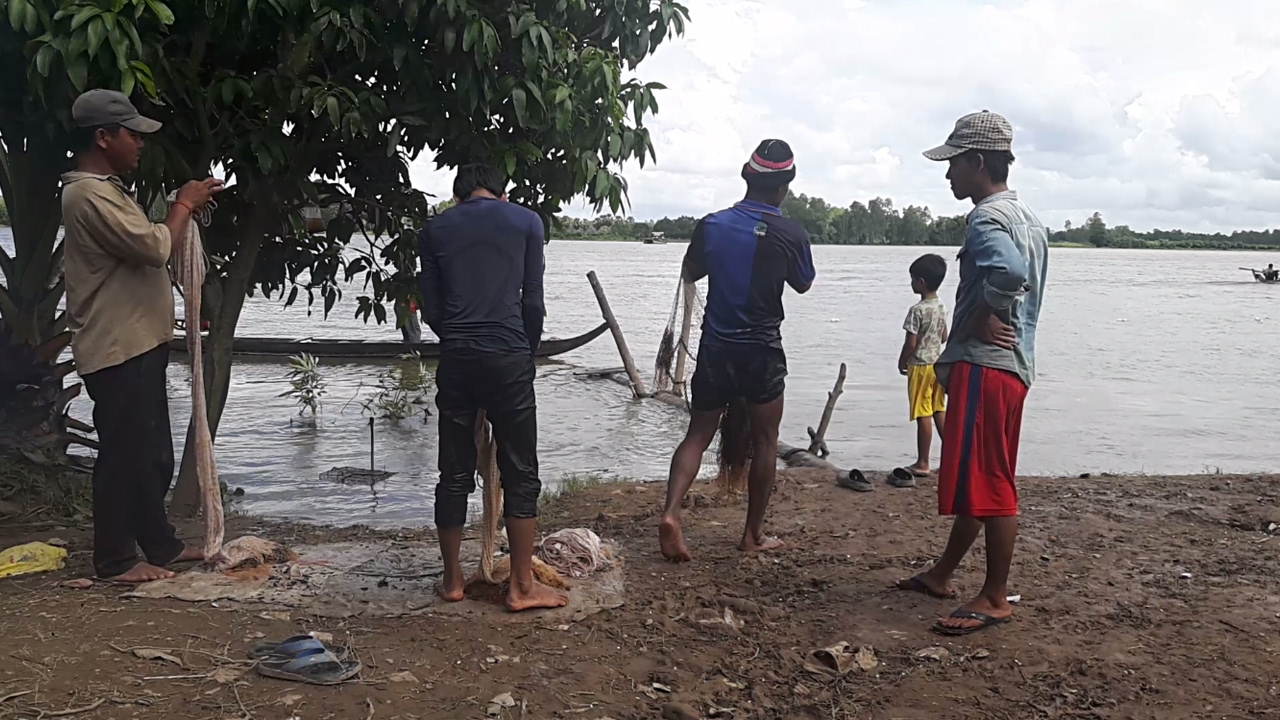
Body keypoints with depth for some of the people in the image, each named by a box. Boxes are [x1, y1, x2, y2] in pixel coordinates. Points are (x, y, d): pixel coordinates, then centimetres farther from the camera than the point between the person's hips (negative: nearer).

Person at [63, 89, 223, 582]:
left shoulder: (107, 189, 17)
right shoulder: (88, 195, -18)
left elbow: (147, 248, 21)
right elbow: (156, 247, -23)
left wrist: (186, 210, 9)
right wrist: (184, 204, -8)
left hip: (139, 344, 11)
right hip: (116, 351, -11)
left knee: (153, 453, 17)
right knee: (124, 455, -2)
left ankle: (159, 544, 28)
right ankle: (115, 559, 10)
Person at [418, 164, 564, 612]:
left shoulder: (434, 231, 11)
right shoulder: (526, 221, 6)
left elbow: (431, 309, 8)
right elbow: (532, 300, 3)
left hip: (456, 358, 2)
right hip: (509, 357, -2)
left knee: (454, 473, 10)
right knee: (520, 474, 4)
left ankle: (453, 579, 19)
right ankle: (522, 587, 6)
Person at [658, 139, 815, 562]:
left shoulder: (711, 225, -2)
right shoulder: (791, 235, -11)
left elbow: (690, 273, 14)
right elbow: (803, 285, 8)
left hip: (715, 349, 3)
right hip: (762, 352, -2)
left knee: (698, 435, 10)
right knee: (764, 442, 11)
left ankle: (671, 513, -9)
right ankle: (753, 536, 17)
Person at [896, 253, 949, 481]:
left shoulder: (917, 310, -19)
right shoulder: (941, 307, 7)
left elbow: (911, 343, -18)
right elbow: (944, 337, 14)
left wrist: (902, 362, -2)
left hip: (920, 366, -8)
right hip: (938, 363, 8)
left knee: (923, 415, -3)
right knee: (940, 411, 15)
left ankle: (922, 463, 3)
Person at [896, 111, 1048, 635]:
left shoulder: (988, 217, -13)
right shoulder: (1026, 218, 19)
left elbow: (1010, 272, -33)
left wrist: (984, 316, -18)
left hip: (985, 365, -11)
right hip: (1010, 362, 11)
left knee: (987, 485, -5)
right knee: (974, 479, 17)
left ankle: (995, 599, 4)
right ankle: (942, 574, 28)